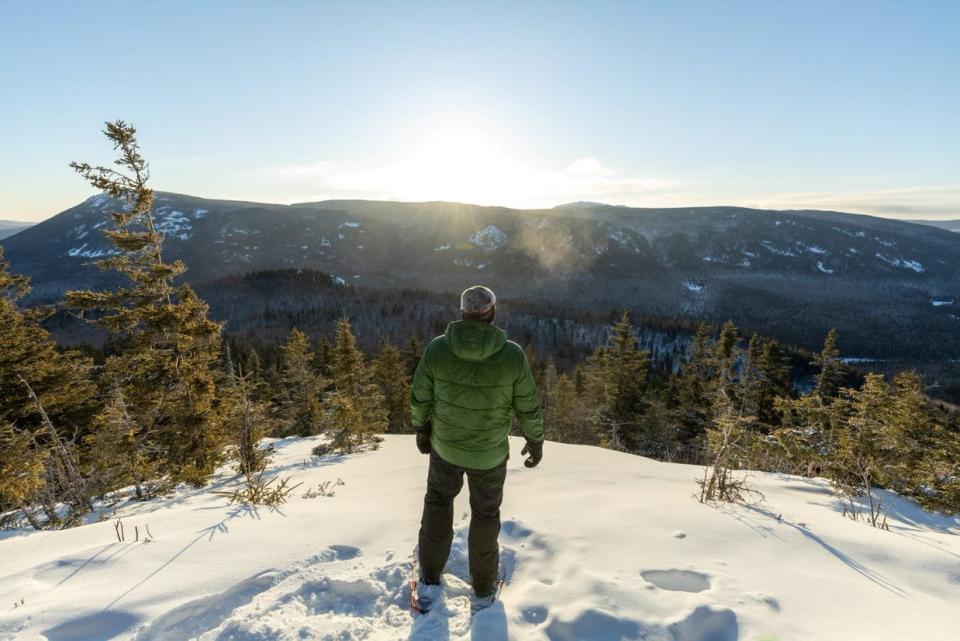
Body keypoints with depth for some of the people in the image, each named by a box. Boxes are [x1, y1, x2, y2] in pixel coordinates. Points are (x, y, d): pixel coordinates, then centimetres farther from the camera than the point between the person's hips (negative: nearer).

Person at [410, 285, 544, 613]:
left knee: (438, 500, 29)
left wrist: (421, 430, 11)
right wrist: (536, 442, 5)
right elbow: (528, 406, -13)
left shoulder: (437, 348, -20)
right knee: (485, 513, 23)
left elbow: (420, 397, -8)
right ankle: (483, 589, 42)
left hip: (445, 445, 1)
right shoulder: (512, 355, -24)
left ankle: (429, 582, 32)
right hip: (490, 452, -1)